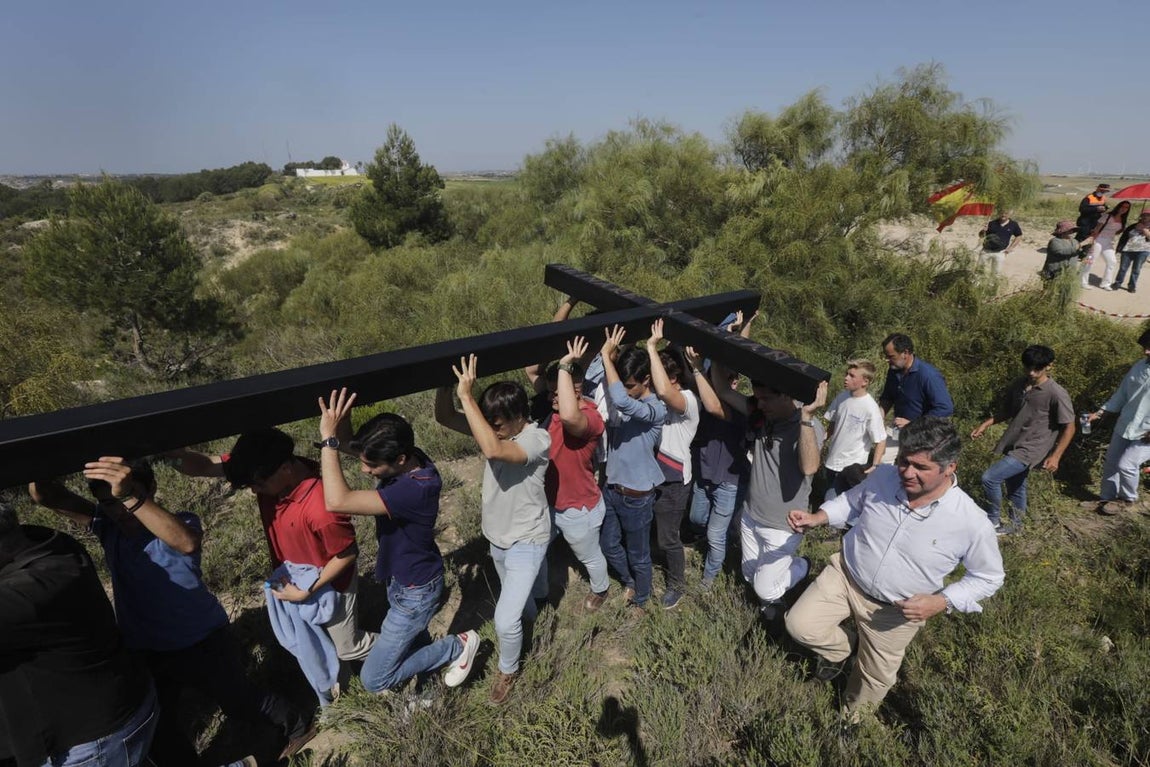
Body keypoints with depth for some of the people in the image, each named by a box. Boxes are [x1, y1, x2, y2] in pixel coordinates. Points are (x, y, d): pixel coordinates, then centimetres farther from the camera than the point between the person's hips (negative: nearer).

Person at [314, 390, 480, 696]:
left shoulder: (416, 489, -40)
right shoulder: (408, 460, -15)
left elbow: (337, 501, -45)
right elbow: (356, 449, -1)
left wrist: (328, 438, -40)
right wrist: (342, 435, -24)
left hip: (416, 591, -8)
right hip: (402, 577, 8)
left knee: (373, 679, 6)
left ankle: (457, 646, 16)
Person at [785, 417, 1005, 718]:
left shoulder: (972, 523, -26)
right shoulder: (883, 476, -19)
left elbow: (989, 577, -7)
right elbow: (852, 501, 3)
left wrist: (943, 602, -21)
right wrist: (816, 518, -14)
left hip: (896, 611, -1)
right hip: (846, 574, 2)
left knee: (874, 678, 18)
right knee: (800, 625, -10)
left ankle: (852, 720, 53)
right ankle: (843, 647, 24)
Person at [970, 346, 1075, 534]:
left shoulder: (1056, 394, -17)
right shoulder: (1019, 385, 3)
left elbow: (1069, 428, -12)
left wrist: (1055, 456, -17)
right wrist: (986, 424, 4)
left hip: (1030, 450, -7)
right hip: (1013, 446, 7)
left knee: (989, 478, -15)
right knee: (1015, 488, 20)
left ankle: (993, 522, 4)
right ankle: (1015, 525, 38)